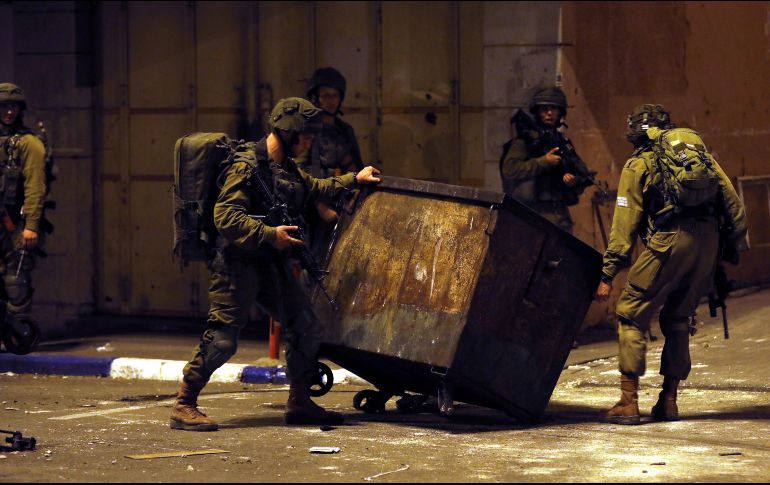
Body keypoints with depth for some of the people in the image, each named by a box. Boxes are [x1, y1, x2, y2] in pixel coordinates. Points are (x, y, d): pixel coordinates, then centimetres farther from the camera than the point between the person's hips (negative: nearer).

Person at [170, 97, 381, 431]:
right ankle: (184, 406, -5)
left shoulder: (288, 169, 16)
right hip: (239, 263, -9)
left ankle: (299, 403, 18)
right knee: (222, 338, -12)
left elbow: (313, 188, 37)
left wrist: (353, 180, 37)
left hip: (273, 263, 9)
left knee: (305, 328, 8)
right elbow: (225, 216, -22)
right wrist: (269, 234, -27)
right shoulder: (248, 166, -14)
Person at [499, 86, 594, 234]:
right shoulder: (524, 139, 0)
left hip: (560, 216, 6)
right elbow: (509, 169, -15)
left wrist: (574, 182, -3)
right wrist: (543, 162, -14)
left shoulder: (563, 142, 17)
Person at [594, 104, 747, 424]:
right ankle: (668, 401, 18)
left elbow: (625, 223, 4)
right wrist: (732, 245, 18)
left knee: (631, 313, 5)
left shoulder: (638, 165, 10)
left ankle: (628, 403, -2)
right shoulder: (700, 153, 23)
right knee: (678, 319, 20)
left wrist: (608, 275, 4)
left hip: (670, 241, -5)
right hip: (709, 239, 5)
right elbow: (733, 204, 14)